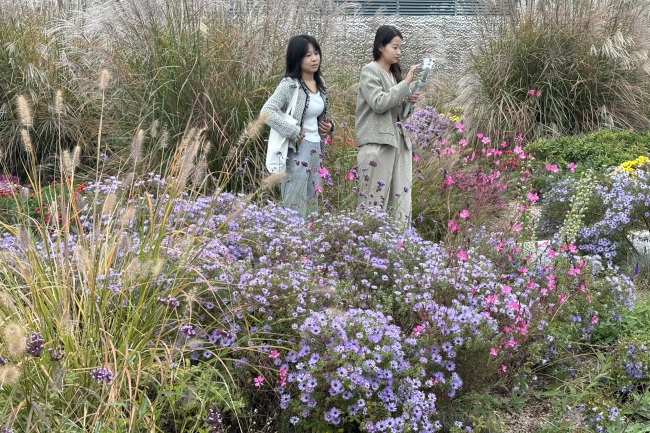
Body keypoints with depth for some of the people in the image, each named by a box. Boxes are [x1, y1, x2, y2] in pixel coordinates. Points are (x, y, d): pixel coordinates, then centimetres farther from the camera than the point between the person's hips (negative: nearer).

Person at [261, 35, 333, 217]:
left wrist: (328, 126, 5)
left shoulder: (319, 83, 9)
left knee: (312, 203, 14)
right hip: (297, 149, -8)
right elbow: (266, 112, -23)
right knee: (296, 205, -5)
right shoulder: (289, 85, -14)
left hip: (316, 149, 8)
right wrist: (294, 132, -22)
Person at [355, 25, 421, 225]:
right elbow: (379, 103, -16)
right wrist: (406, 83, -16)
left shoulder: (395, 73, 18)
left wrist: (409, 101, 4)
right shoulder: (370, 71, -3)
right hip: (377, 142, -7)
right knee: (375, 197, -8)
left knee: (400, 198, 2)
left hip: (399, 141, 7)